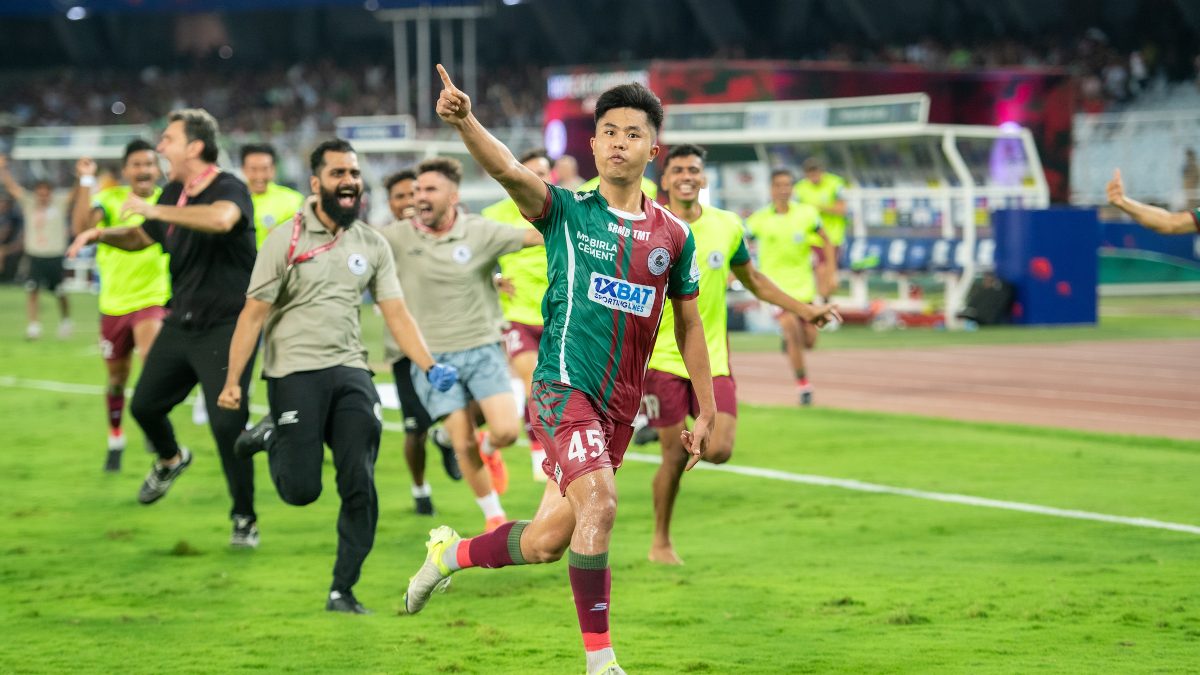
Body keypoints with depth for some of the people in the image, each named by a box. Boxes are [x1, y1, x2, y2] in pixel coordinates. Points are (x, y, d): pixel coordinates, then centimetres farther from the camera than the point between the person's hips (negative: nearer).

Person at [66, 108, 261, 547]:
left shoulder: (229, 189, -18)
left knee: (227, 424, -13)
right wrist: (102, 234, 5)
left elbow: (222, 218, -44)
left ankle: (244, 519, 2)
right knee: (144, 404, 14)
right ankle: (171, 460, 46)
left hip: (225, 328, -8)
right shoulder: (175, 193, 8)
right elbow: (142, 237, 25)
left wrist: (155, 210, -38)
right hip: (181, 324, 8)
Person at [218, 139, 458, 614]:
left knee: (359, 486, -5)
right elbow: (254, 312, -5)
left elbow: (396, 313, 5)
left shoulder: (372, 245, 8)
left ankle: (342, 591, 6)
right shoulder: (287, 239, -5)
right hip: (295, 372, -4)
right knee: (302, 489, -7)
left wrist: (429, 367, -10)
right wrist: (232, 380, -11)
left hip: (350, 370, 4)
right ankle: (273, 437, 26)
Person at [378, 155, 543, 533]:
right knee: (462, 444, -3)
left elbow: (535, 236, -13)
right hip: (433, 356, 0)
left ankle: (489, 450, 25)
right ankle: (494, 516, 18)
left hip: (482, 348, 0)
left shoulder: (480, 233, -6)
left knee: (506, 430, -14)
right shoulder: (398, 238, -3)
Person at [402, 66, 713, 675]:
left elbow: (688, 323, 16)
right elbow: (511, 173, -22)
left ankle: (451, 553, 34)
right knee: (599, 503, -26)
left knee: (547, 542, 6)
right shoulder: (568, 212, -3)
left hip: (620, 406, 4)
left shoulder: (674, 235, 7)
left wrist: (705, 410, 16)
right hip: (564, 387, -4)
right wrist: (466, 123, -41)